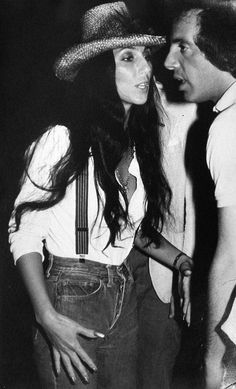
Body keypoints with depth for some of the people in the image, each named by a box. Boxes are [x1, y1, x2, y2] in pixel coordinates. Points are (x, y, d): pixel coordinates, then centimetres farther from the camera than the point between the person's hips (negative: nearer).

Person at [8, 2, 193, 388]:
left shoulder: (140, 145, 4)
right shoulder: (62, 142, -16)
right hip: (70, 302, -6)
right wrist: (48, 319, -20)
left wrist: (182, 262, 2)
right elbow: (24, 233, -12)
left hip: (124, 302, 7)